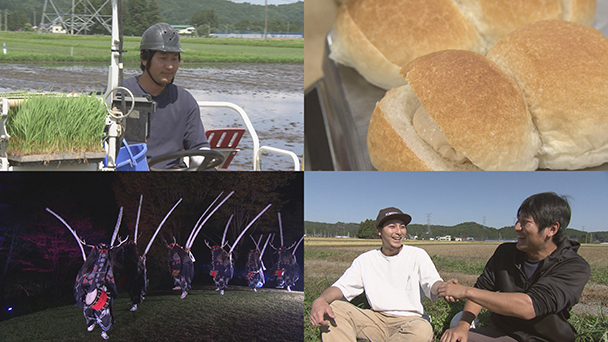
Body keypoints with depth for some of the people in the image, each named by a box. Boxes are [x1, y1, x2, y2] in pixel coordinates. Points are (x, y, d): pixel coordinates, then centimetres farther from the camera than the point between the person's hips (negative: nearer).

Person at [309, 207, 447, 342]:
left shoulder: (417, 255, 6)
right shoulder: (365, 260, 10)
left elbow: (433, 283, -8)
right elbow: (342, 286, 1)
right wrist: (319, 301, -23)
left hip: (409, 320, -2)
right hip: (376, 319, 2)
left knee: (423, 329, -39)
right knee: (332, 307, -20)